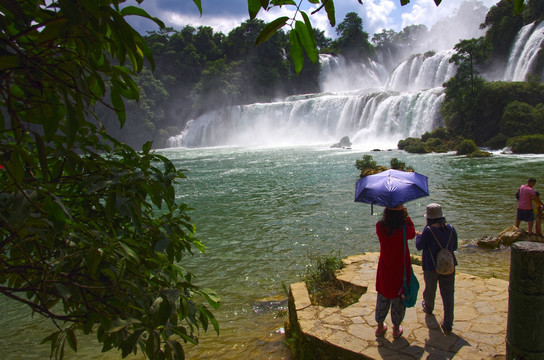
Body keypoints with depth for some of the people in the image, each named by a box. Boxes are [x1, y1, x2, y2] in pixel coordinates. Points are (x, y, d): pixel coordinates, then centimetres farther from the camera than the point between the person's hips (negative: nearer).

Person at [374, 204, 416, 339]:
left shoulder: (380, 227, -15)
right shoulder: (403, 229, -22)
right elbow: (412, 234, 0)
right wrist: (407, 216, 6)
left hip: (384, 269, 3)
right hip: (401, 270, -3)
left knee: (383, 298, 19)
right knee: (398, 299, 16)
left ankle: (380, 326, 34)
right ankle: (396, 329, 31)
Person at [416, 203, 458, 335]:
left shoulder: (428, 230, -19)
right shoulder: (451, 229, -4)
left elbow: (419, 246, -10)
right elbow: (454, 247, 8)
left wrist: (419, 236, 8)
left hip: (431, 267, -3)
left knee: (430, 290, 21)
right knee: (448, 294, 6)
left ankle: (428, 308, 48)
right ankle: (448, 325, 5)